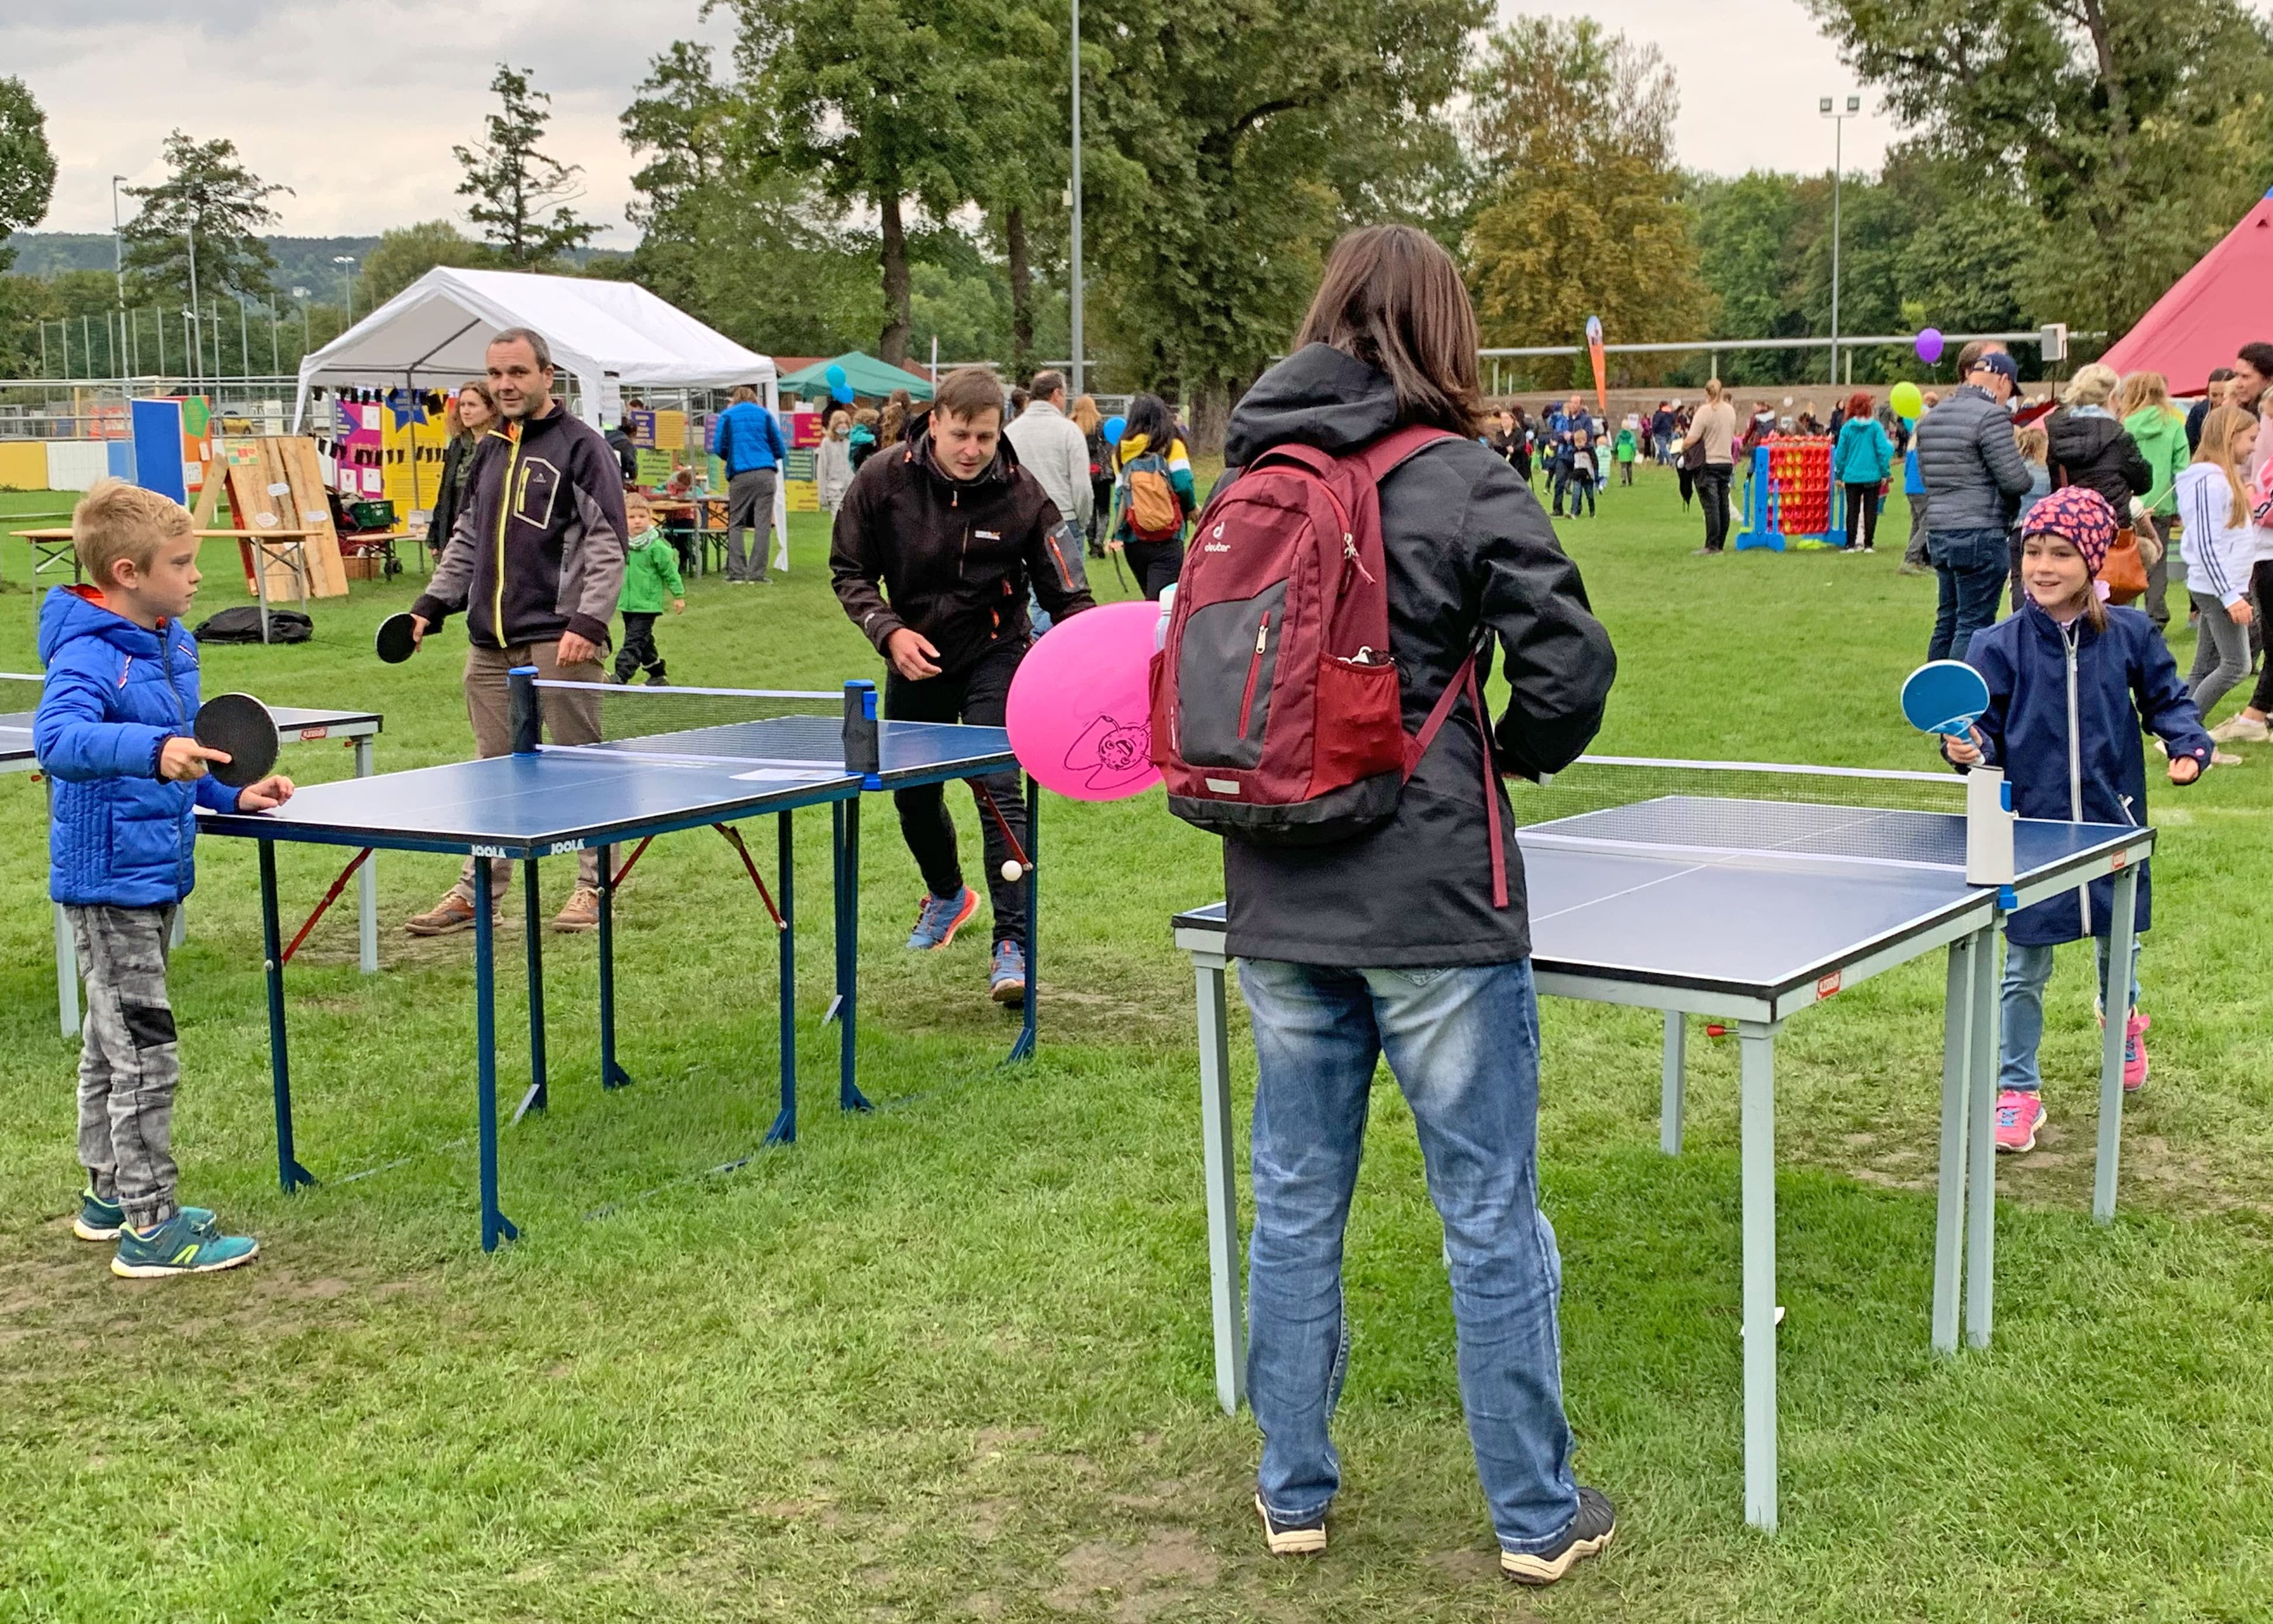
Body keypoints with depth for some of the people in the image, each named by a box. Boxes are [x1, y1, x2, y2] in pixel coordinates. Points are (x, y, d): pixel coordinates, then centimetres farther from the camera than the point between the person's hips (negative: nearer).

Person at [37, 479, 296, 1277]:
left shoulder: (173, 643, 8)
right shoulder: (88, 656, -22)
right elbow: (58, 738, -40)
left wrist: (232, 793, 12)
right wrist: (150, 750, -52)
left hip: (157, 875, 10)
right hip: (109, 881, -10)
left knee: (112, 1042, 21)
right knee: (145, 1054, -6)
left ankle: (109, 1193, 34)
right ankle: (149, 1228, 2)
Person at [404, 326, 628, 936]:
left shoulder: (580, 446, -3)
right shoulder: (489, 451, 18)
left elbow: (606, 544, -9)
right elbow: (466, 538, 27)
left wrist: (588, 621, -18)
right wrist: (432, 605, 17)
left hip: (557, 639, -6)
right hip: (491, 642, 6)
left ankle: (592, 887, 9)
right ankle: (475, 892, 15)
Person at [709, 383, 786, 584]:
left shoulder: (727, 416, 10)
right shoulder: (764, 415, 12)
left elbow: (719, 449, 6)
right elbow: (780, 450, 11)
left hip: (740, 476, 0)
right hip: (765, 474, 0)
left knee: (735, 524, 7)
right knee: (763, 524, 0)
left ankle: (737, 573, -1)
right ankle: (757, 573, -4)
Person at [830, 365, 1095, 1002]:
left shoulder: (1023, 496, -18)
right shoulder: (883, 479, -14)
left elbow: (1066, 596, -13)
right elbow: (850, 572, -3)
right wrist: (889, 631, -19)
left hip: (993, 655, -3)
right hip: (916, 656, 3)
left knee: (999, 789, -18)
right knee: (913, 795, 15)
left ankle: (1013, 944, -13)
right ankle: (947, 895, 47)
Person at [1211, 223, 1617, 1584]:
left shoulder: (1247, 480, 3)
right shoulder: (1462, 484, -10)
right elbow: (1571, 663, -13)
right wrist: (1511, 756, 4)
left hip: (1280, 905, 5)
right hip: (1433, 903, -4)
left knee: (1296, 1203, 16)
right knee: (1492, 1215, 7)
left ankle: (1295, 1495, 27)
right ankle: (1538, 1519, 18)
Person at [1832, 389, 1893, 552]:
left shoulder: (1847, 427, -4)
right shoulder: (1875, 426, -7)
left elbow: (1840, 453, 0)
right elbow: (1883, 451, -8)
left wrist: (1838, 475, 9)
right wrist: (1885, 472, 1)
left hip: (1852, 476, 1)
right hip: (1872, 476, -1)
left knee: (1853, 510, 8)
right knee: (1870, 511, 7)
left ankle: (1852, 544, 6)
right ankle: (1869, 544, 6)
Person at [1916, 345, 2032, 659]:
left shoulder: (1931, 417, 13)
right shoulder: (1991, 416, -12)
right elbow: (2016, 481, -14)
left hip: (1939, 532, 8)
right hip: (1980, 536, -8)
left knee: (1948, 621, 15)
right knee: (1974, 626, -5)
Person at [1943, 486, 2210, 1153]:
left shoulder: (2129, 635, -4)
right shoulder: (1999, 646, -8)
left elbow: (2167, 701, 8)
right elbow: (1986, 728, -4)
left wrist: (2189, 745, -9)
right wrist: (1971, 748, -25)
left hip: (2112, 823, 2)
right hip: (2032, 829, -2)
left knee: (2117, 945, 20)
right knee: (2025, 969, 2)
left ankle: (2123, 1021, 54)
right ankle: (2018, 1091, 15)